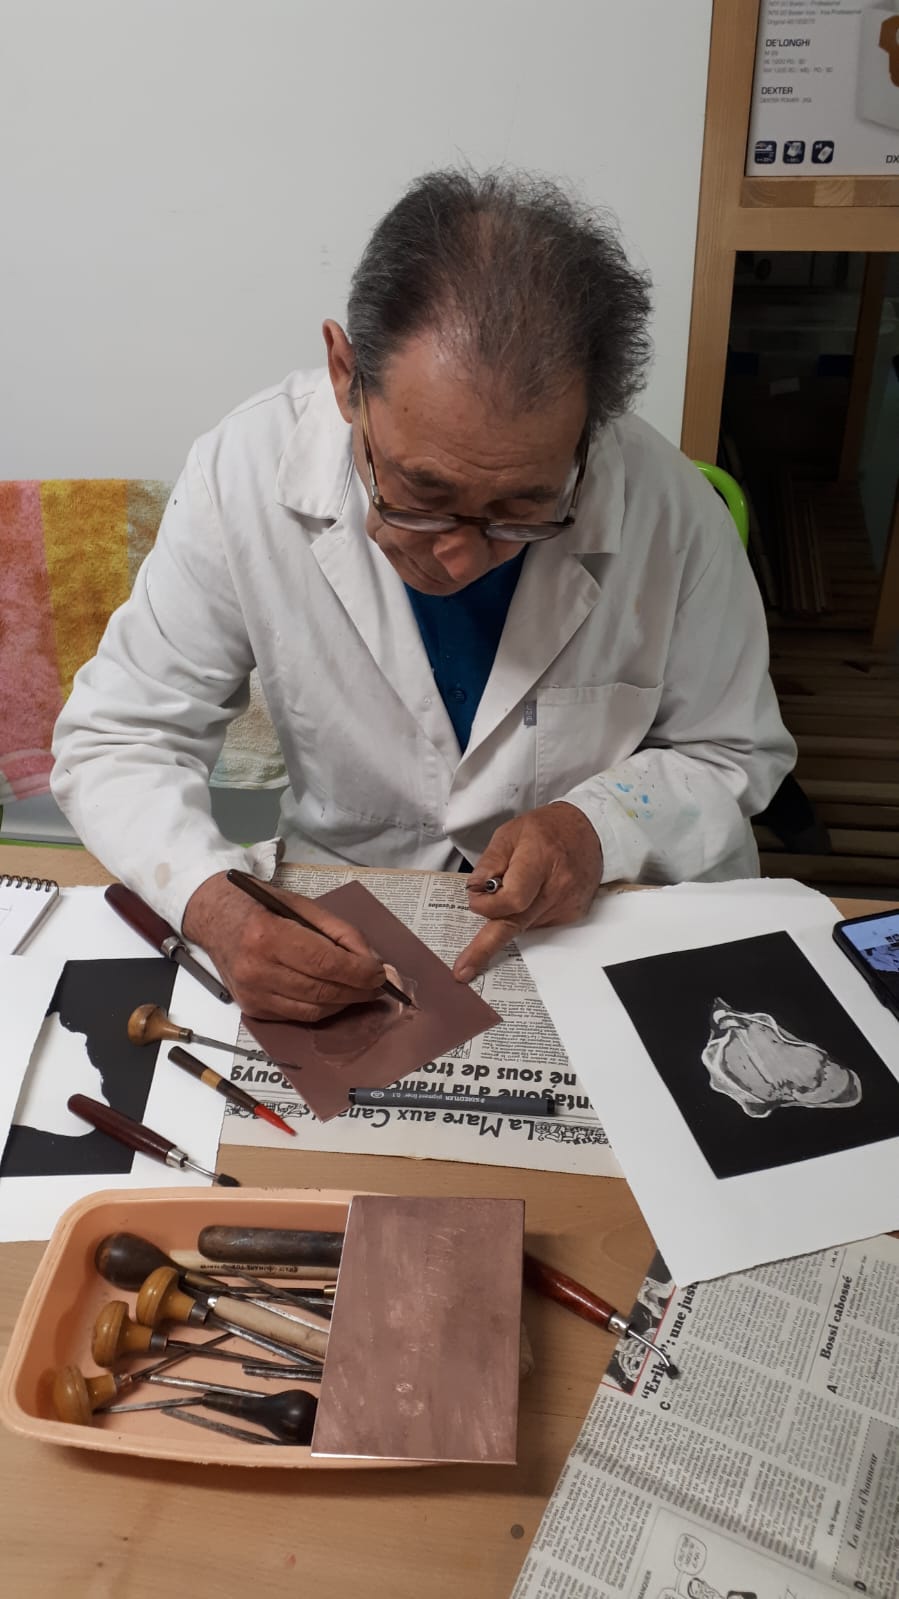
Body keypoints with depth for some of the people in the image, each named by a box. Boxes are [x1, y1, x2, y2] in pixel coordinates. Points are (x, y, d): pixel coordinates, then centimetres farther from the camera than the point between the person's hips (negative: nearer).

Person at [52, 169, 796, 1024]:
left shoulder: (669, 510, -15)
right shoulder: (244, 471, -16)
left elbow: (736, 754, 0)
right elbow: (116, 738, -8)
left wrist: (603, 825, -19)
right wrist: (212, 904, -26)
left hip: (599, 928, 1)